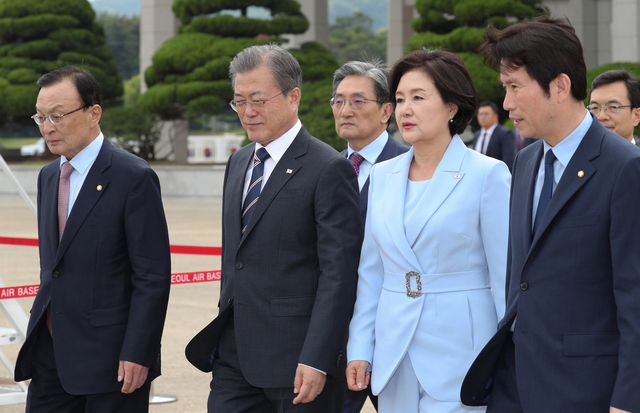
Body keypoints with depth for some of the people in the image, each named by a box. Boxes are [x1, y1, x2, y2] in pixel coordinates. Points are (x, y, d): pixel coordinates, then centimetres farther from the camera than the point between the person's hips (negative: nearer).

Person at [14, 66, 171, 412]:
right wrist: (38, 337, 15)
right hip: (50, 355, 7)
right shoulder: (48, 177, 13)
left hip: (110, 358, -7)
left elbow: (153, 276, -13)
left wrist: (136, 354, -17)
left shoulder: (134, 177, -10)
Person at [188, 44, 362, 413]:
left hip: (297, 360, -7)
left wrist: (316, 361, -19)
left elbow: (338, 274, -14)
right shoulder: (239, 163, 15)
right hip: (235, 355, 7)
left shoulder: (329, 169, -10)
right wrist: (222, 333, 17)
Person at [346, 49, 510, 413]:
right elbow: (371, 271, 13)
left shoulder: (488, 175, -6)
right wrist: (360, 349, 8)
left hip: (459, 354, -5)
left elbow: (505, 276, -6)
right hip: (394, 353, 5)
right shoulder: (383, 175, 10)